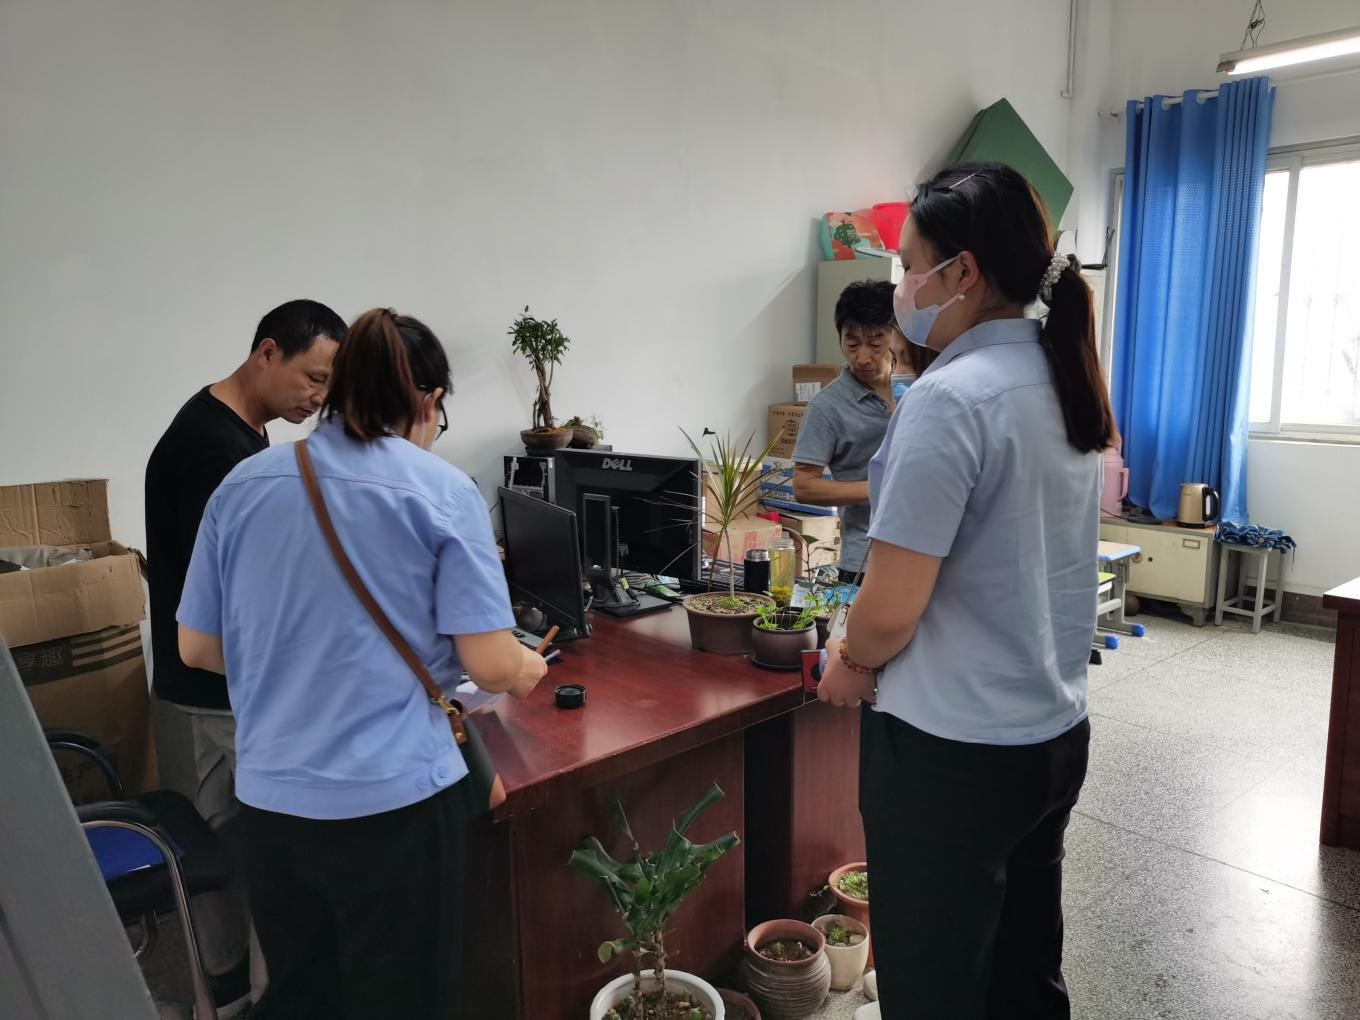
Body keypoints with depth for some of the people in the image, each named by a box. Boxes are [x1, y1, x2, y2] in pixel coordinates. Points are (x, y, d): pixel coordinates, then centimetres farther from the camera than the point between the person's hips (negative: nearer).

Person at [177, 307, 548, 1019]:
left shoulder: (244, 485, 1)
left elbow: (197, 648, 8)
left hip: (270, 798, 4)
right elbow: (492, 664, -13)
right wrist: (527, 669, 9)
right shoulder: (442, 492, -11)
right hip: (395, 800, -4)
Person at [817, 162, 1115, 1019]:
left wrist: (850, 666, -1)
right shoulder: (1067, 386, 5)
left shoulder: (951, 398, -21)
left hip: (953, 752, -8)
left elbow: (891, 610, -22)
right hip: (1056, 735, 8)